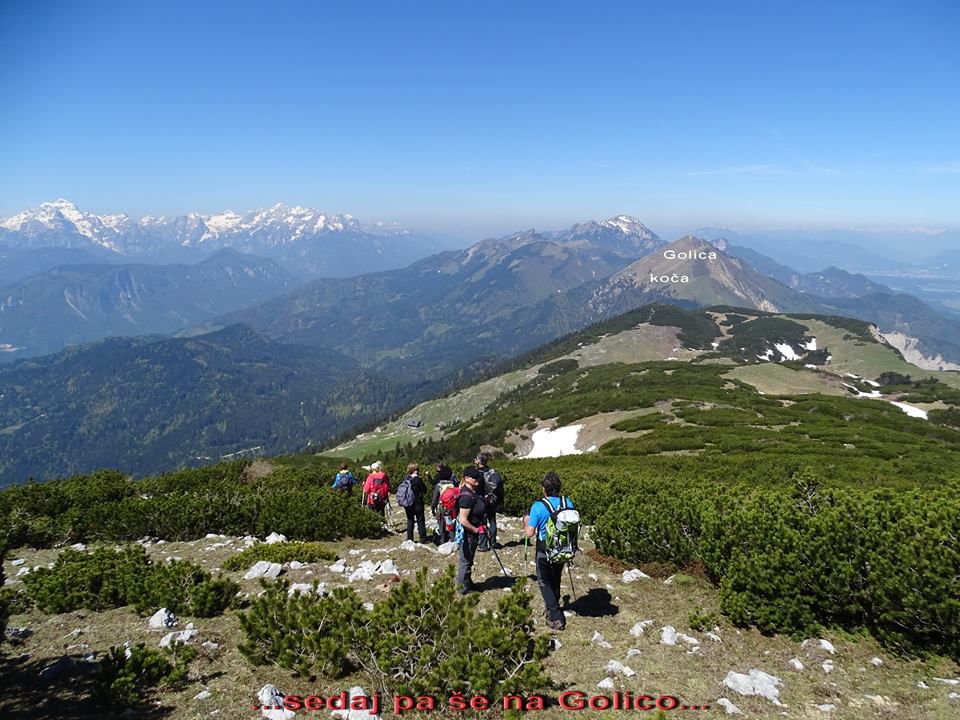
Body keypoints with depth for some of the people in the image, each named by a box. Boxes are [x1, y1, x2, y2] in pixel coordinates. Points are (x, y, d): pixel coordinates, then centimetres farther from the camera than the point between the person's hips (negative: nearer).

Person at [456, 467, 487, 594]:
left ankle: (468, 583, 39)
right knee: (466, 560, 7)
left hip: (473, 532, 9)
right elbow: (463, 520, -28)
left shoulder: (474, 491, 2)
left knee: (468, 560, 24)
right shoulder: (467, 497, -28)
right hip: (467, 533, -9)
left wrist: (482, 526, 13)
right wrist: (476, 530, -17)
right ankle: (464, 587, 22)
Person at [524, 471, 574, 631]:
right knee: (556, 579, 23)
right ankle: (554, 608, 38)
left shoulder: (538, 507, -20)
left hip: (545, 550, -4)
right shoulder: (568, 503, -7)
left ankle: (556, 617, 4)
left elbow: (530, 533, -18)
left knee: (545, 582, 10)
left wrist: (526, 522, 2)